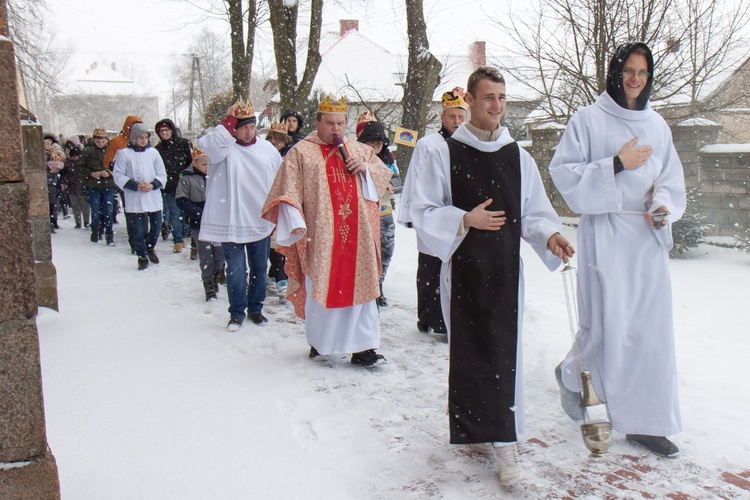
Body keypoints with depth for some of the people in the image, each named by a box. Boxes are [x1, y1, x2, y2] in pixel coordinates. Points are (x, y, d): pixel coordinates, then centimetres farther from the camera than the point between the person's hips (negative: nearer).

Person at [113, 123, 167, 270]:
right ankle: (142, 257, 20)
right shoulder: (124, 153, -3)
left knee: (157, 226, 8)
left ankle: (149, 247, 36)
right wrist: (135, 186, -14)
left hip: (154, 197, 2)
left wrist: (153, 185, -10)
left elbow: (162, 174, 8)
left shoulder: (153, 152, 5)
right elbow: (118, 176, -2)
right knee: (138, 230, 2)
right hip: (134, 200, -2)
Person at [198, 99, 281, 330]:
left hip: (261, 222, 4)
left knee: (259, 269, 14)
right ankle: (237, 312, 19)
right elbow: (206, 144, -29)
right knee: (236, 270, 2)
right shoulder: (224, 148, -5)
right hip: (232, 223, -3)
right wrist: (229, 122, -23)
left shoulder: (267, 149, 5)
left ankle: (255, 308, 31)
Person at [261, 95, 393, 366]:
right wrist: (295, 223, -17)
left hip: (356, 234, 4)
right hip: (320, 235, -3)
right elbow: (289, 191, -6)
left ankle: (362, 346, 6)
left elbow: (384, 173, 20)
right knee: (321, 287, 5)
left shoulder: (360, 150, 16)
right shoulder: (300, 152, 1)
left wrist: (366, 168, 0)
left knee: (360, 286, 2)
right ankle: (319, 341, 23)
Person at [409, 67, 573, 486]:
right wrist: (465, 220, -14)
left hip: (506, 269, 1)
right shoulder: (445, 154, 1)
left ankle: (505, 440, 4)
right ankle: (472, 429, 25)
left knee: (504, 353, -2)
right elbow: (422, 212, -1)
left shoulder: (519, 158, 8)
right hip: (462, 267, -1)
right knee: (466, 351, 7)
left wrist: (550, 235, -11)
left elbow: (535, 212, 10)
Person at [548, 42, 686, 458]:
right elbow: (564, 172, -8)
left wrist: (663, 207, -5)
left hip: (649, 236, 5)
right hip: (605, 233, -5)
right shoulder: (588, 120, -1)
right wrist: (616, 165, -16)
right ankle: (571, 375, 29)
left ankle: (645, 421, 16)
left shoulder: (656, 125, 13)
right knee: (607, 323, -4)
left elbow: (671, 180, 15)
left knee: (651, 327, 4)